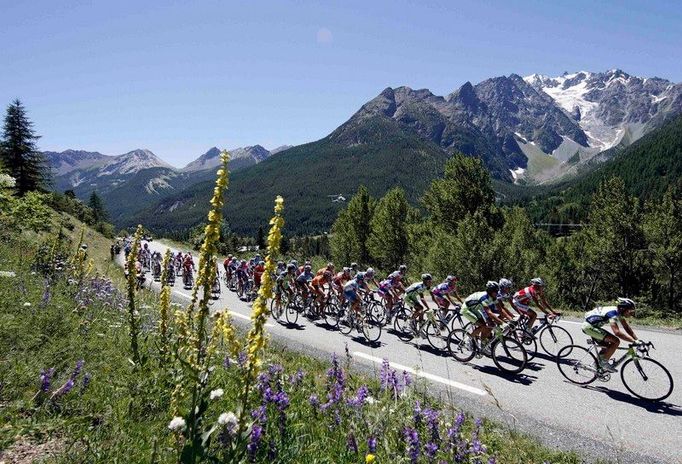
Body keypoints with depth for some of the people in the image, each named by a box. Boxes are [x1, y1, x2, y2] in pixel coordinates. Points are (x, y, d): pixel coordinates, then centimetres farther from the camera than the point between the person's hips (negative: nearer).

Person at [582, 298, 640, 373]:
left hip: (592, 326, 10)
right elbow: (617, 332, -34)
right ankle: (604, 363, -2)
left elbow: (627, 327, 9)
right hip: (589, 326, -10)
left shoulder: (619, 312, 3)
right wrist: (634, 341, -32)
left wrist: (637, 340, 2)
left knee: (608, 346, 19)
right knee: (616, 341, -14)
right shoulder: (613, 313, -25)